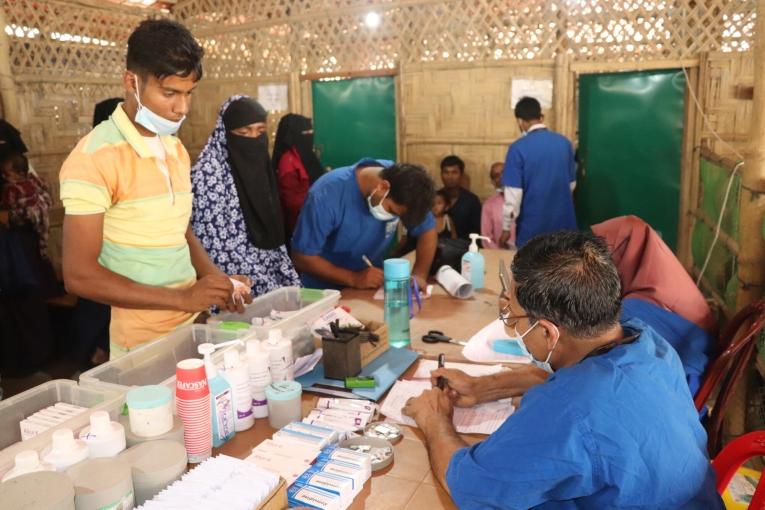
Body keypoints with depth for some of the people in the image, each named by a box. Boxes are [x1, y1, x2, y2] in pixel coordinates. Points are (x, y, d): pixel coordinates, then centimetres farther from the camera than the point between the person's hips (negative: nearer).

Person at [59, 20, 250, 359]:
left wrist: (214, 278, -2)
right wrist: (182, 297, -22)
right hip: (143, 345, -7)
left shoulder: (177, 150, 7)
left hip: (193, 329, 7)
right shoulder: (94, 157, -16)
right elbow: (79, 275, -18)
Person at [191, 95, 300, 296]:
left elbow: (271, 237, 11)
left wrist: (291, 283, 2)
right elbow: (215, 249, -16)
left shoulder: (260, 168, 8)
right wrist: (267, 288, -17)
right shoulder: (209, 173, -13)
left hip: (269, 279, 6)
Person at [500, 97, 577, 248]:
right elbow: (572, 184, 10)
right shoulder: (564, 143, 1)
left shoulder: (518, 148, -13)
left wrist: (506, 227, -4)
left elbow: (513, 194, -14)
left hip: (532, 225, -4)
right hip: (562, 222, 4)